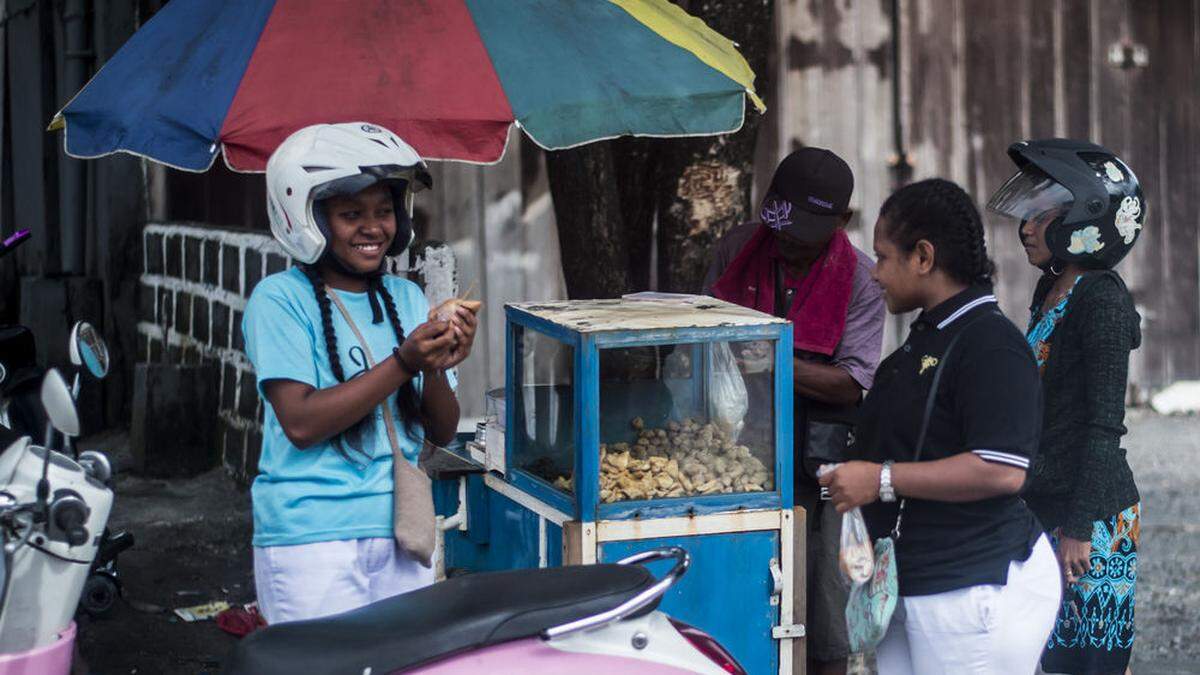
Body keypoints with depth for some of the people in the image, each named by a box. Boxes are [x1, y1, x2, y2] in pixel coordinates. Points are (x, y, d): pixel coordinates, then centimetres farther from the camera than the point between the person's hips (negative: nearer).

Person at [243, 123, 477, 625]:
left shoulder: (406, 299, 11)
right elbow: (300, 422, -15)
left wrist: (437, 368, -11)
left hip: (401, 536, 5)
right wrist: (403, 363, -20)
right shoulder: (280, 300, -5)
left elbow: (442, 433, 9)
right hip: (312, 540, -5)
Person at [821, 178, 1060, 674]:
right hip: (907, 590, 10)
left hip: (975, 590, -10)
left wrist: (882, 480, -20)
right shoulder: (923, 340, 18)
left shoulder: (991, 346, -15)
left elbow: (1002, 471, -25)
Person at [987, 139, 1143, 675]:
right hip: (1044, 509, 9)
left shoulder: (1103, 300, -13)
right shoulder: (1050, 293, 13)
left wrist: (1081, 528, -20)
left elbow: (1104, 423, -17)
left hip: (1093, 513, -9)